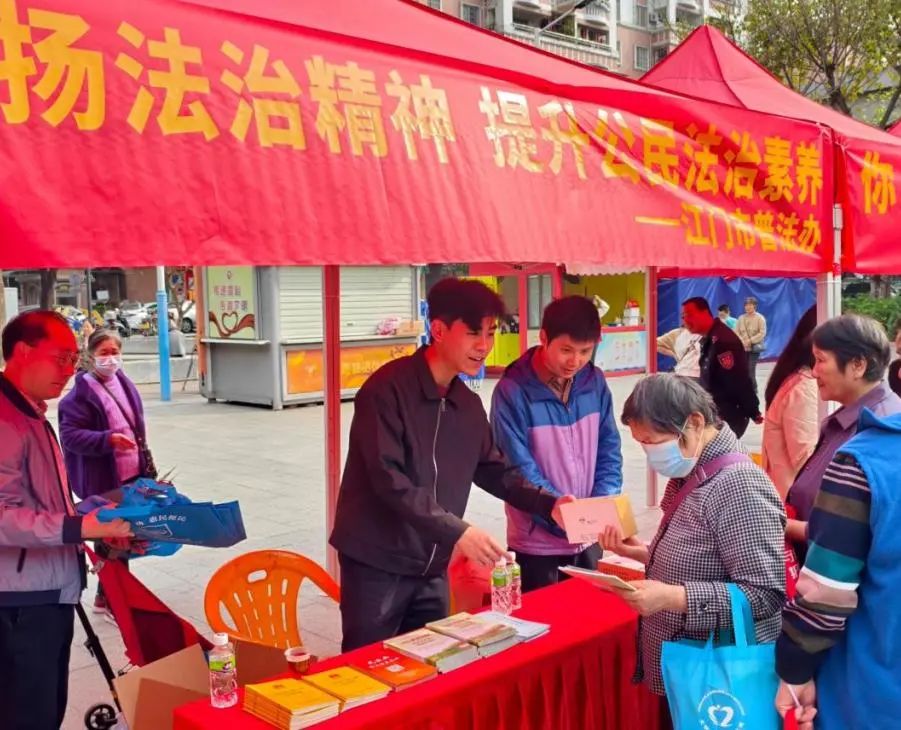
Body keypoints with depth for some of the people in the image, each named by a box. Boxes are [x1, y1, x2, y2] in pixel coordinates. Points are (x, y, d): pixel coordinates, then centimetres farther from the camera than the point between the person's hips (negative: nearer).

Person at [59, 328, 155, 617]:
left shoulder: (124, 384, 8)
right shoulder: (81, 392, -14)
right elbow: (69, 435, -19)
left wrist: (148, 467, 18)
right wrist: (108, 439, -30)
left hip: (132, 475, 7)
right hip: (103, 480, -7)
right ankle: (109, 598, 19)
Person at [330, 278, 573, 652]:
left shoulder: (469, 405, 8)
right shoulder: (388, 390, -16)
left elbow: (494, 470, 14)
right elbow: (388, 479, -24)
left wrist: (548, 504, -1)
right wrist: (457, 531, -29)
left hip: (432, 568, 7)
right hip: (376, 563, -6)